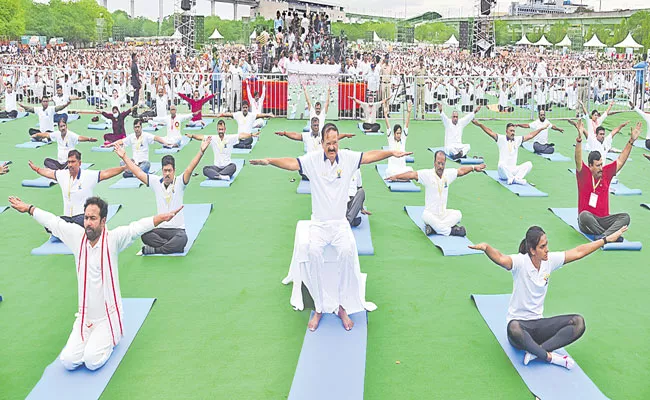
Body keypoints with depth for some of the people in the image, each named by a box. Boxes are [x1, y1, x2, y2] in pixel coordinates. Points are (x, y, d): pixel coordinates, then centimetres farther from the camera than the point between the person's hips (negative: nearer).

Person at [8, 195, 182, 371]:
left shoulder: (112, 239, -13)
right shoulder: (77, 236, -3)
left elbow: (137, 227, -28)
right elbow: (52, 221, 11)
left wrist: (164, 217, -42)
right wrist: (28, 208, 23)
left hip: (108, 315, -4)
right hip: (84, 316, 4)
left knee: (93, 361, -17)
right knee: (68, 361, -6)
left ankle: (109, 338, 16)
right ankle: (94, 339, 23)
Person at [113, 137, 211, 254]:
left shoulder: (179, 182, -3)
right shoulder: (156, 182, 8)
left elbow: (190, 169, -17)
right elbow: (138, 173, 10)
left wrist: (201, 151, -32)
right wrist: (124, 157, 8)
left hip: (178, 229, -2)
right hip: (159, 228, 3)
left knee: (182, 239, -36)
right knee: (145, 235, -28)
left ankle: (152, 249, -18)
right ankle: (170, 246, -17)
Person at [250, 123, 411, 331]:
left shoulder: (348, 157, 3)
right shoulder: (312, 159, -2)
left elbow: (369, 156, 1)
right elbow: (291, 163, -13)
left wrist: (392, 153, -12)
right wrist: (269, 161, -29)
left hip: (340, 223, 1)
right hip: (319, 223, -1)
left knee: (347, 251, -29)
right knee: (314, 252, -30)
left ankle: (341, 306, -13)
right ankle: (318, 308, -16)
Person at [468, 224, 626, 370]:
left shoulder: (550, 260, 1)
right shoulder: (520, 262, -18)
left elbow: (579, 251, 8)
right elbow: (501, 258, -39)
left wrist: (607, 239, 9)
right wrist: (485, 247, -61)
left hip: (539, 324, 6)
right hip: (518, 322, -6)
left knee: (578, 322, -16)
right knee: (514, 329, -41)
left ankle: (535, 352, -23)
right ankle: (550, 356, -21)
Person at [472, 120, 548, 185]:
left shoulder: (518, 139, 13)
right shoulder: (501, 138, 2)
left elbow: (530, 135, 17)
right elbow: (490, 132, -10)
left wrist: (542, 128, 15)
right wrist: (479, 124, -22)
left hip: (514, 169, 4)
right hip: (503, 171, -4)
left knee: (529, 164, -19)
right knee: (501, 164, -38)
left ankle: (517, 178, -34)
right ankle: (514, 179, -32)